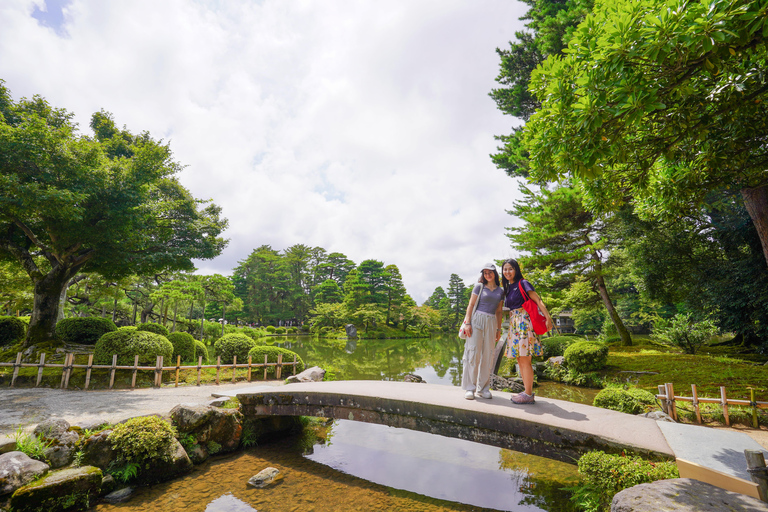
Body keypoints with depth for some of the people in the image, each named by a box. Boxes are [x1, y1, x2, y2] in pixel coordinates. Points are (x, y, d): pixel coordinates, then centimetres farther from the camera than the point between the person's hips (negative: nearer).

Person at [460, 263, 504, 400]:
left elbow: (498, 312, 18)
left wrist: (499, 329, 14)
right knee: (473, 353, -6)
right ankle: (470, 387, 2)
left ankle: (483, 388, 13)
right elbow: (471, 305, 0)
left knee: (488, 355, 3)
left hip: (491, 323, 4)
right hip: (477, 320, -3)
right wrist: (467, 323, -9)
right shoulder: (479, 287, 4)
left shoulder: (500, 291, 14)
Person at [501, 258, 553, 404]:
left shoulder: (523, 283, -5)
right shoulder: (508, 288, 17)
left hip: (524, 321, -8)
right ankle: (528, 391, 19)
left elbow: (538, 301, -12)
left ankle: (528, 395, 1)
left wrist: (548, 318, -21)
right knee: (519, 359, 10)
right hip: (513, 323, 8)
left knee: (525, 360, -6)